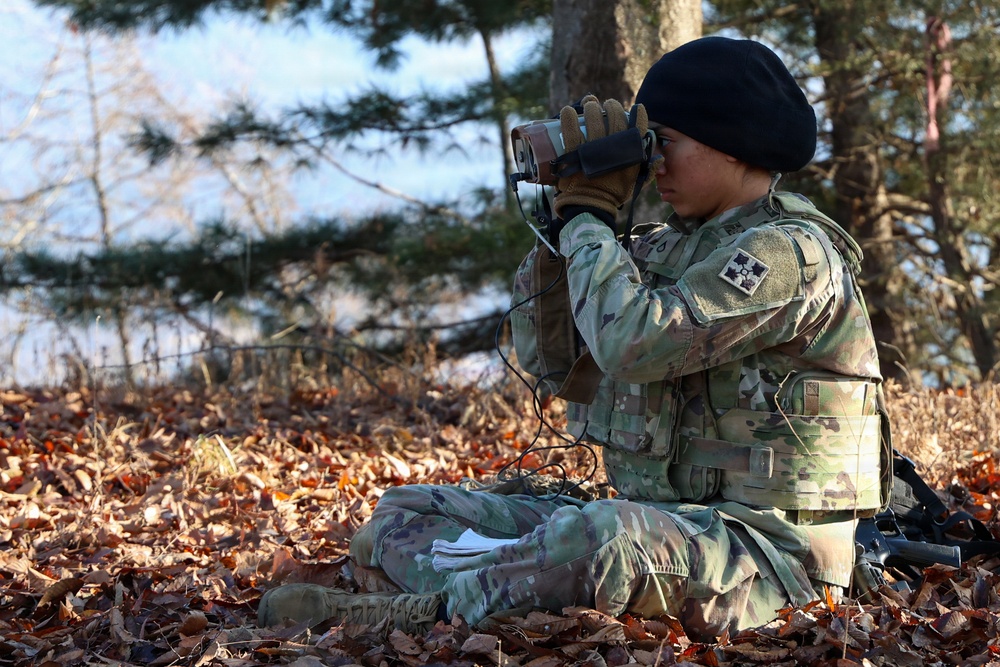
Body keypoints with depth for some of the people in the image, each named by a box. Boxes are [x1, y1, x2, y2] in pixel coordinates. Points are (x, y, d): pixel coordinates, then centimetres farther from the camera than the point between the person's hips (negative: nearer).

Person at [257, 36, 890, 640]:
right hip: (659, 522, 9)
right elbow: (555, 364, 13)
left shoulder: (790, 253, -13)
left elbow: (634, 343, -26)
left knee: (602, 535, -44)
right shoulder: (671, 246, 14)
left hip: (766, 544, -9)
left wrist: (591, 211, -13)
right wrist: (561, 222, 2)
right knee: (405, 509, 4)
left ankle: (416, 612, -23)